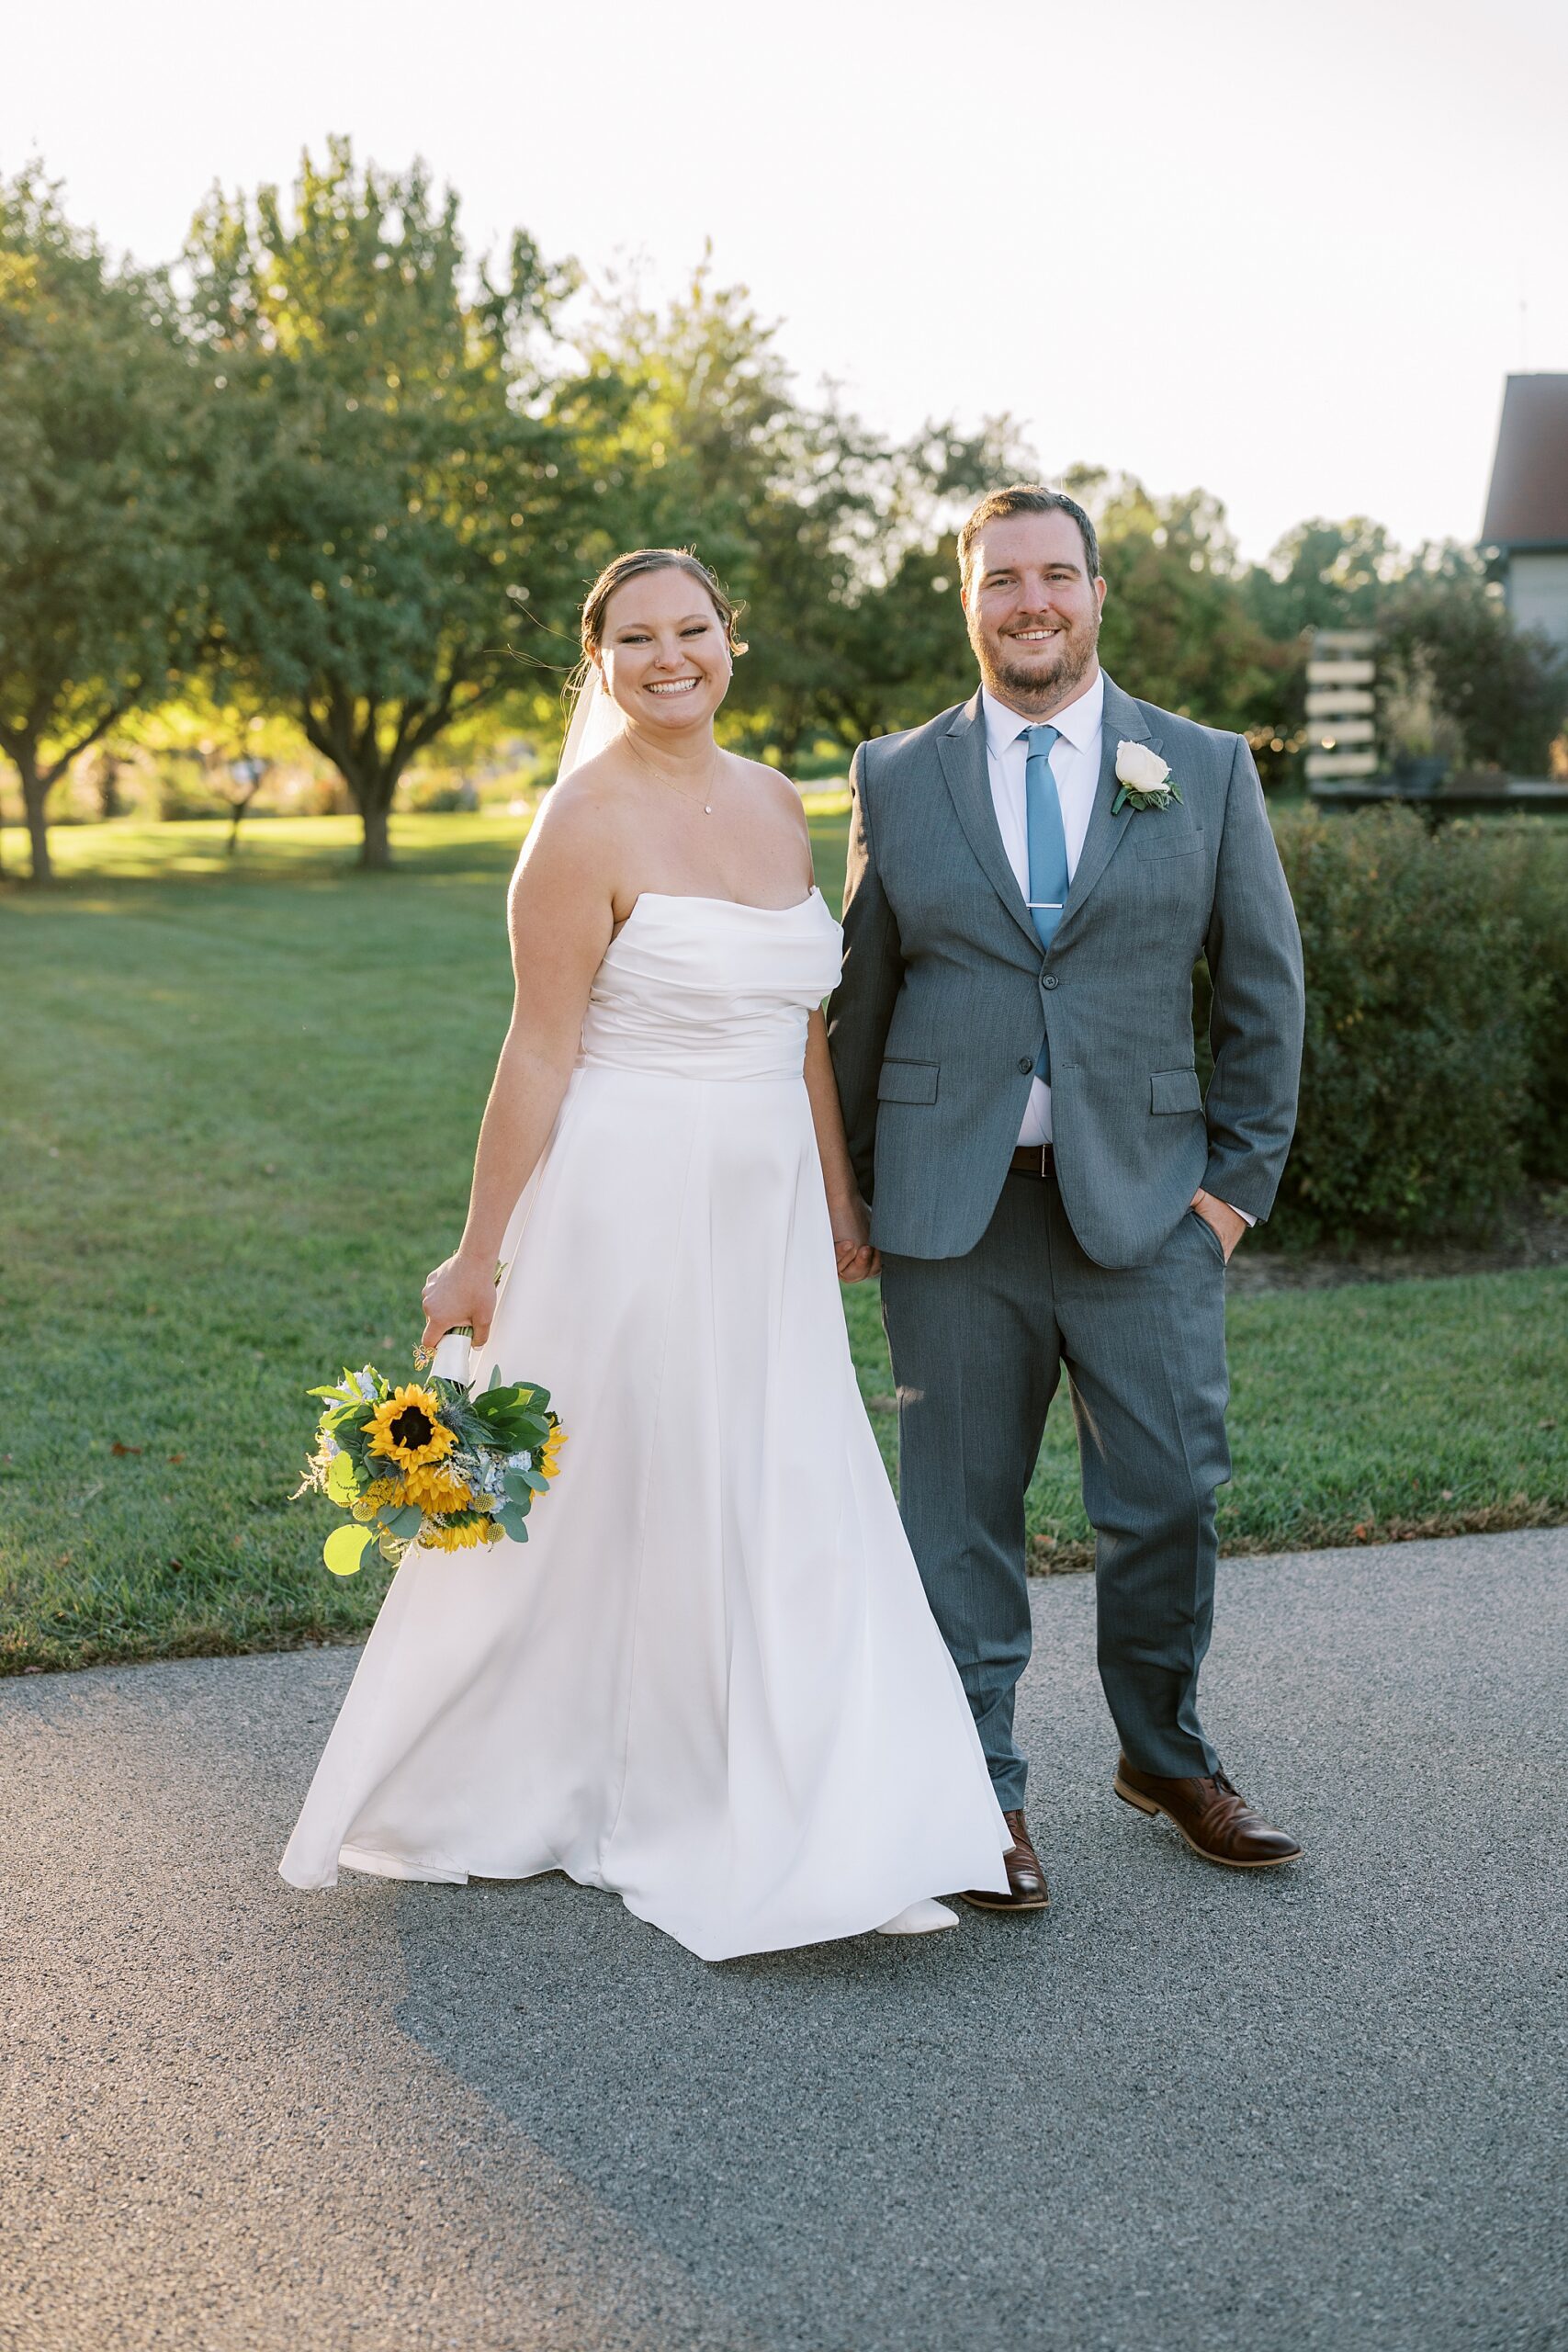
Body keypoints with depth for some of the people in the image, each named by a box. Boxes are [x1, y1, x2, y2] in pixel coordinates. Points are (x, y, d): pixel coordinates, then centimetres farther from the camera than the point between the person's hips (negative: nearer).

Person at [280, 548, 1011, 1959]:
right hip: (635, 1205, -6)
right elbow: (540, 1055, -11)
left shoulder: (775, 806, 10)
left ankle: (805, 1835, 19)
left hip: (766, 1210, 7)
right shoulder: (590, 823, -10)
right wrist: (481, 1257, -10)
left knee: (791, 1513, 8)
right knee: (623, 1507, 4)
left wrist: (839, 1199, 15)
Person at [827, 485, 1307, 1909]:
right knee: (962, 1512, 5)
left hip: (1148, 1203, 0)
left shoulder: (1207, 770, 6)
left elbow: (1264, 985, 7)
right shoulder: (897, 777, 7)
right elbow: (861, 998, 11)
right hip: (954, 1212, 0)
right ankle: (982, 1790, 20)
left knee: (1169, 1500, 5)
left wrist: (1243, 1175, 1)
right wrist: (850, 1190, 11)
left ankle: (1168, 1759, 29)